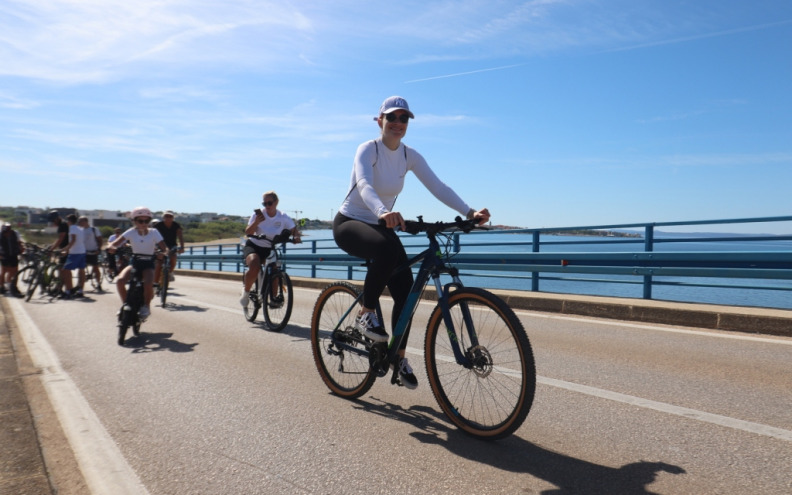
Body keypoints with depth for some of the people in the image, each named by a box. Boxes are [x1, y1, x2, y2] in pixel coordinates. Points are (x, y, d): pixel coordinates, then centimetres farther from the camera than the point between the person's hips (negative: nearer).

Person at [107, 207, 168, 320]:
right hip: (134, 263, 2)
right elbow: (114, 244, -9)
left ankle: (146, 306, -4)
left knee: (148, 284, -30)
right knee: (120, 280, -25)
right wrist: (111, 247, -33)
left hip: (148, 264, -2)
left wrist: (165, 253, -35)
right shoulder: (131, 232, -2)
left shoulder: (154, 232, -4)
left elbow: (164, 248, -12)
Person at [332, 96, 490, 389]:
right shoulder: (368, 149, -15)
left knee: (406, 291, -9)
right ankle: (365, 313, -18)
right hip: (349, 223, -5)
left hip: (380, 227, 5)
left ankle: (400, 357, 9)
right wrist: (382, 212, -56)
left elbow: (438, 187, -12)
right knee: (388, 248, -39)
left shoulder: (409, 156, -1)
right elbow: (364, 184, -35)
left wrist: (469, 213, -26)